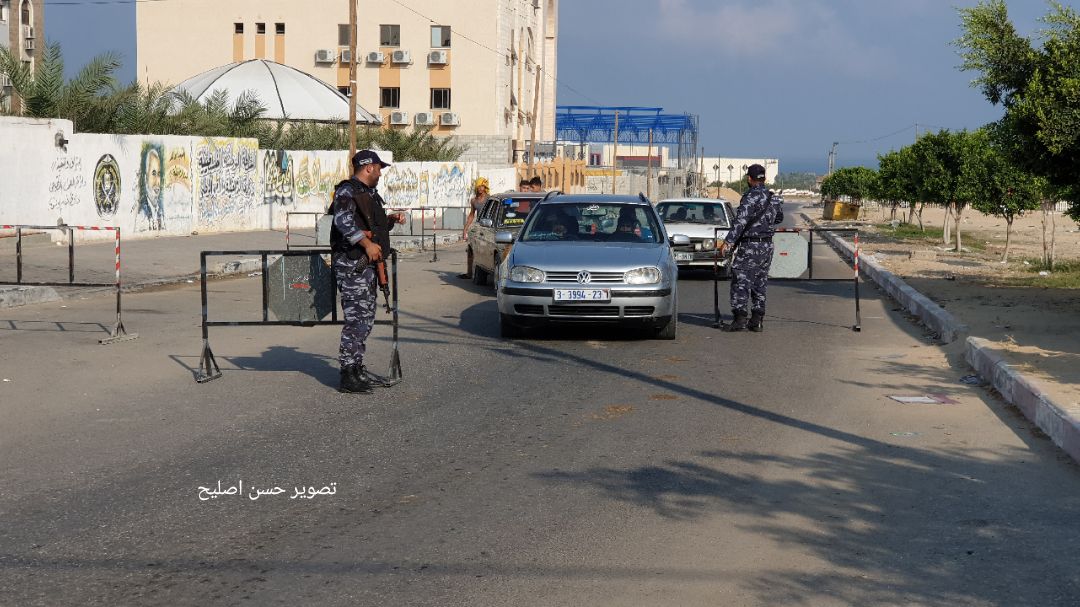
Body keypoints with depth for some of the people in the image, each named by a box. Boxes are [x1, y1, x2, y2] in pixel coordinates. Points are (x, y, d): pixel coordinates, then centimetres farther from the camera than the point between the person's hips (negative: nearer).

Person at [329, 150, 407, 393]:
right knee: (357, 319, -12)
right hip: (352, 263, -11)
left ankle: (358, 368, 25)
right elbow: (344, 221, -28)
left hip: (367, 263, 11)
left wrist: (390, 219, 16)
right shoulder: (347, 192, -11)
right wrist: (367, 243, -31)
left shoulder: (369, 193, 21)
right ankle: (348, 376, -10)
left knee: (366, 318, 15)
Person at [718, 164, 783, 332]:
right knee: (760, 284, 12)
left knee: (740, 282, -5)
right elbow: (779, 217, 28)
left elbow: (740, 221, -24)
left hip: (750, 247, -8)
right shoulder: (772, 198, 11)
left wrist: (728, 241, -27)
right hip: (767, 246, 8)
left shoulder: (751, 197, -14)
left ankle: (740, 318, -11)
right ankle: (757, 321, 12)